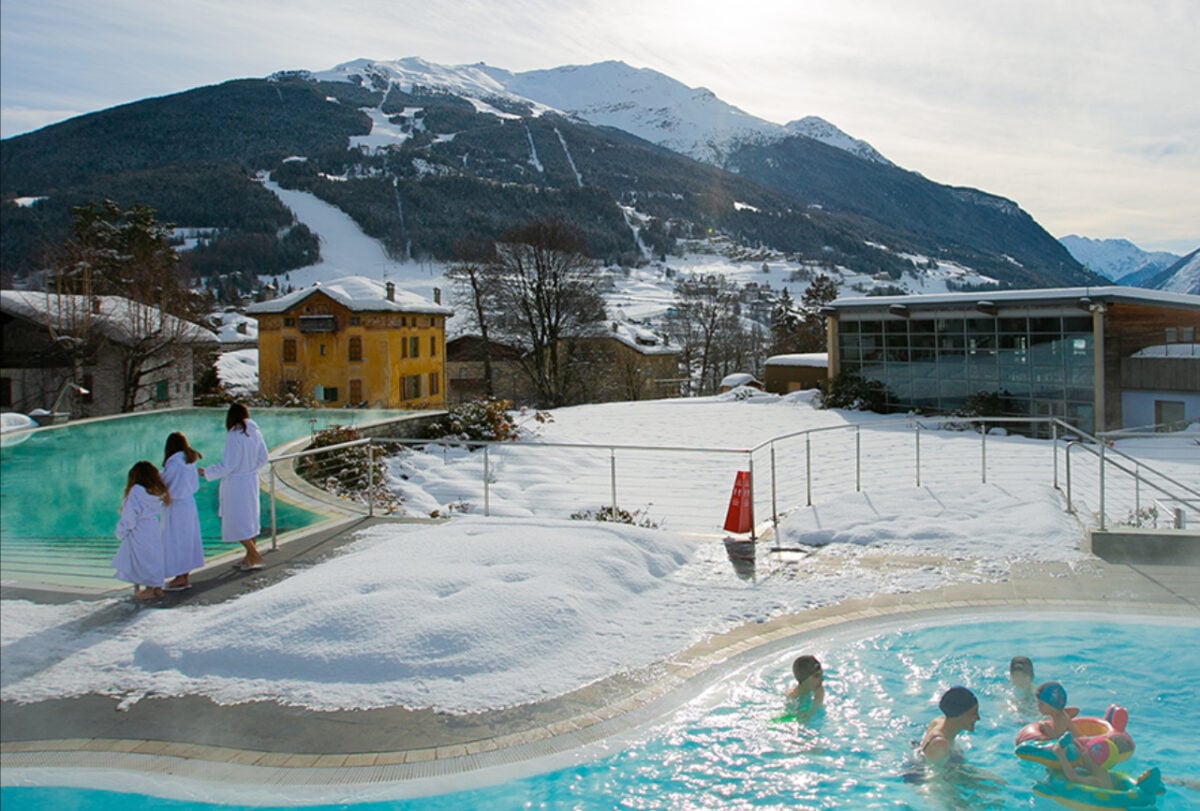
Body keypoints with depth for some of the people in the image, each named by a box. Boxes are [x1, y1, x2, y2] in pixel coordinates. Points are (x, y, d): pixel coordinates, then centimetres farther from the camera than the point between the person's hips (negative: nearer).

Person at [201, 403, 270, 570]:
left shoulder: (234, 436, -20)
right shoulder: (255, 433, 1)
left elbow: (227, 465, -18)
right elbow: (263, 458, 9)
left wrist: (206, 472, -6)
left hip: (236, 483, -7)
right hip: (252, 481, 7)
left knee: (236, 522, 3)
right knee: (250, 520, 17)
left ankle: (255, 556, 2)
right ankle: (250, 556, 26)